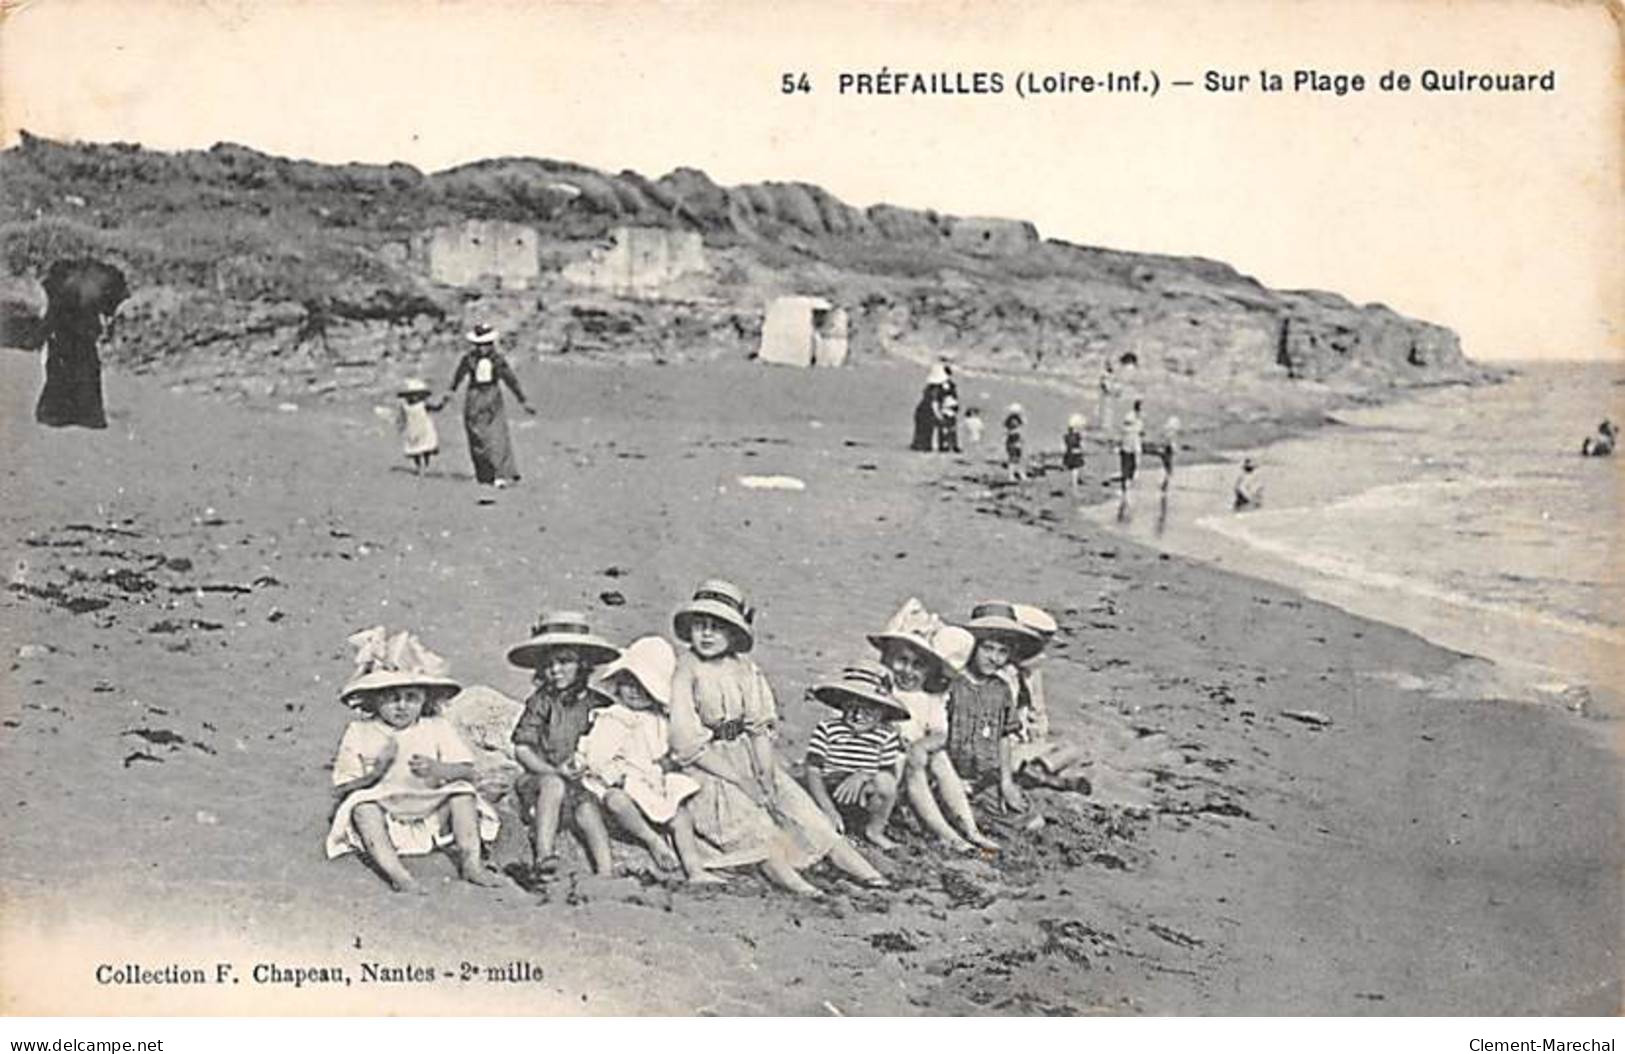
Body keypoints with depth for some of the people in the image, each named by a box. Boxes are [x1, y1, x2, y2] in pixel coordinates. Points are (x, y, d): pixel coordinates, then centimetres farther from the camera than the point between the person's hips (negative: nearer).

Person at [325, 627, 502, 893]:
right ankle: (396, 873, -46)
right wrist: (375, 772, -22)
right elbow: (341, 790, -5)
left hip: (430, 814, 2)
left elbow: (467, 771, -6)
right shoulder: (359, 733, -2)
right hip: (384, 816, -2)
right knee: (362, 804, -31)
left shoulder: (436, 728, 3)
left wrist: (437, 769, -25)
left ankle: (471, 862, -27)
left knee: (462, 792, -18)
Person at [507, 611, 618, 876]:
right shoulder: (540, 702, 3)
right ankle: (544, 856, -38)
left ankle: (606, 872, -32)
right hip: (542, 777, 0)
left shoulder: (598, 705, 5)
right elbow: (522, 749, -2)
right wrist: (555, 771, -15)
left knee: (587, 808, -30)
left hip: (585, 782, 0)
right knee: (553, 785, -33)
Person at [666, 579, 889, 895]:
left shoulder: (746, 670, 8)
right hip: (706, 767, -4)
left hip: (751, 761, 4)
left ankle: (862, 870, -19)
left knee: (800, 808, -13)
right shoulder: (686, 674, -8)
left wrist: (766, 772, -11)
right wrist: (739, 779, -17)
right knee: (747, 815, -28)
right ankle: (787, 878, -42)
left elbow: (761, 729, 7)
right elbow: (689, 743, -13)